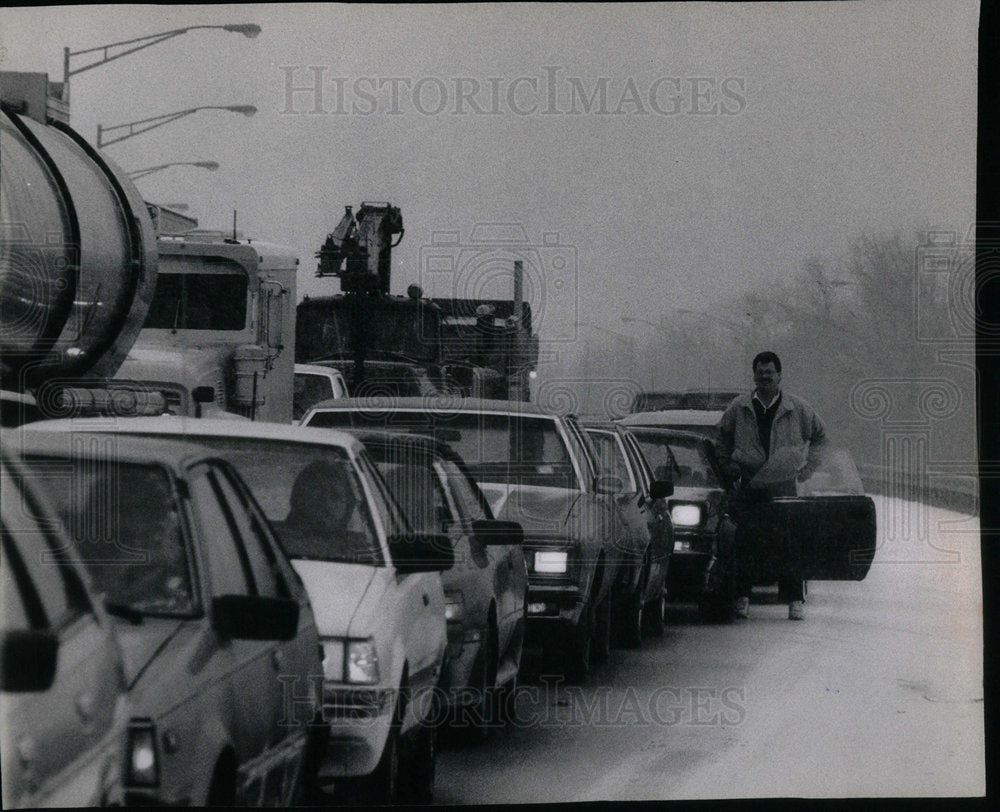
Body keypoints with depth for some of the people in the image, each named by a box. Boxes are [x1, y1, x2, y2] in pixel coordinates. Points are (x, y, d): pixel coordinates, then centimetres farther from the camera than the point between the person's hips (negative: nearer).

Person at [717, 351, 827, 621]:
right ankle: (742, 596, 0)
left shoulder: (797, 409, 4)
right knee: (746, 540, -7)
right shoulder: (739, 408, 4)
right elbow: (723, 434, 23)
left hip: (784, 485, 0)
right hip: (749, 485, 0)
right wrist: (728, 464, 13)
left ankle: (794, 599, 1)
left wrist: (808, 465, 12)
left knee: (789, 543, -4)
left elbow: (819, 434, 20)